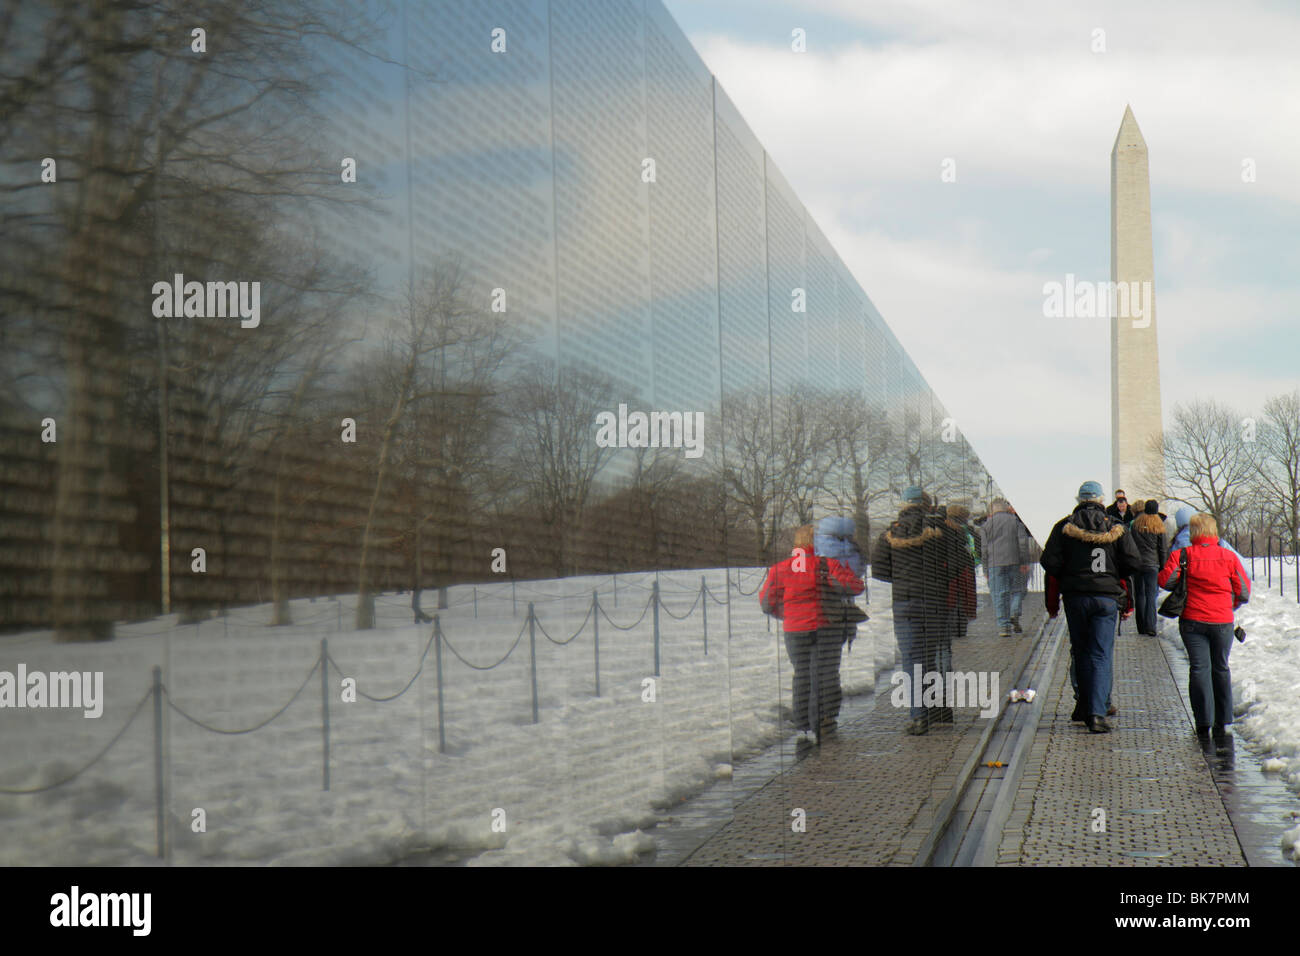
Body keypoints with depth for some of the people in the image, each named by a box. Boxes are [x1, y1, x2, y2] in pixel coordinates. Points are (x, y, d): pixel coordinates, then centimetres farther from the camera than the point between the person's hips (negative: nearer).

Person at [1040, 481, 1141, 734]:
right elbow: (1132, 562, -1)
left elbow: (1050, 563, -3)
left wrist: (1052, 602, 6)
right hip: (1106, 597, -1)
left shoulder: (1064, 527, 2)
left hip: (1075, 597, 1)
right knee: (1101, 656, -2)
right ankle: (1096, 713, -13)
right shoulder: (1116, 527, 2)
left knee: (1081, 653, 16)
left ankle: (1085, 706, 23)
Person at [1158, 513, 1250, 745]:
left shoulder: (1183, 554, -3)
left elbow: (1166, 580, -11)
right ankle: (1222, 724, 14)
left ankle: (1203, 724, -5)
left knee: (1199, 668, 2)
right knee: (1221, 669, 13)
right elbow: (1243, 591, 2)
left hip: (1193, 620, -1)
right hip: (1222, 621, 1)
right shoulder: (1228, 556, 2)